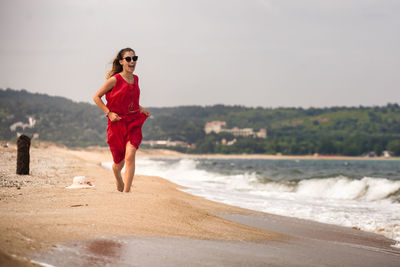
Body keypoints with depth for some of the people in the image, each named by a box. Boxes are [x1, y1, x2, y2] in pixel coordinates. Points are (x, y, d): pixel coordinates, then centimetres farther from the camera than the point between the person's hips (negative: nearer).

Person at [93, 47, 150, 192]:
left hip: (133, 123, 3)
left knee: (130, 156, -17)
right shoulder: (114, 80, -9)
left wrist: (140, 108, 12)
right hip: (117, 123, -3)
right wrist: (109, 113, -11)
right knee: (119, 162, 9)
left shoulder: (135, 79, 8)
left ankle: (126, 192, -16)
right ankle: (119, 181, 44)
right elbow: (96, 97, -3)